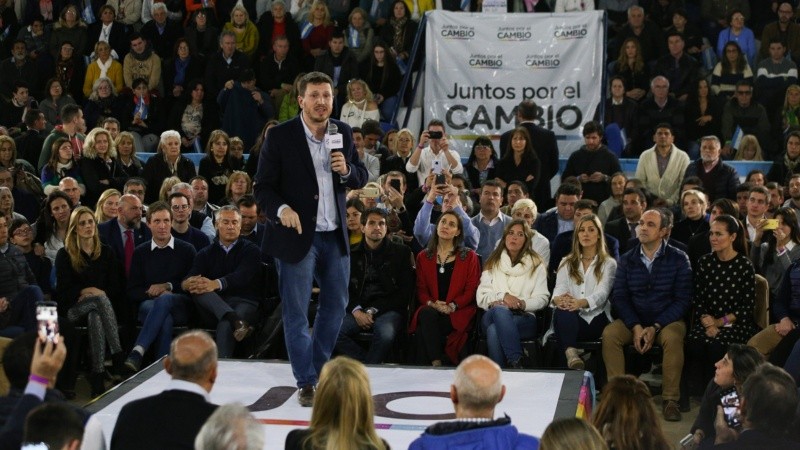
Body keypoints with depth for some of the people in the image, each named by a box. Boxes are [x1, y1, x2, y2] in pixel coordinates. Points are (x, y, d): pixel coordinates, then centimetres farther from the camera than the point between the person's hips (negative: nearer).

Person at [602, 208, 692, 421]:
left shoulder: (678, 259, -2)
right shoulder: (627, 260, 6)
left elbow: (682, 299, -7)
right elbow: (620, 297, 1)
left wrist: (655, 327, -17)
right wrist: (636, 327, -16)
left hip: (667, 320, -2)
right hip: (634, 319, 3)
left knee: (672, 338, -35)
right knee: (609, 334, -26)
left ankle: (671, 399, -26)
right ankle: (616, 392, -22)